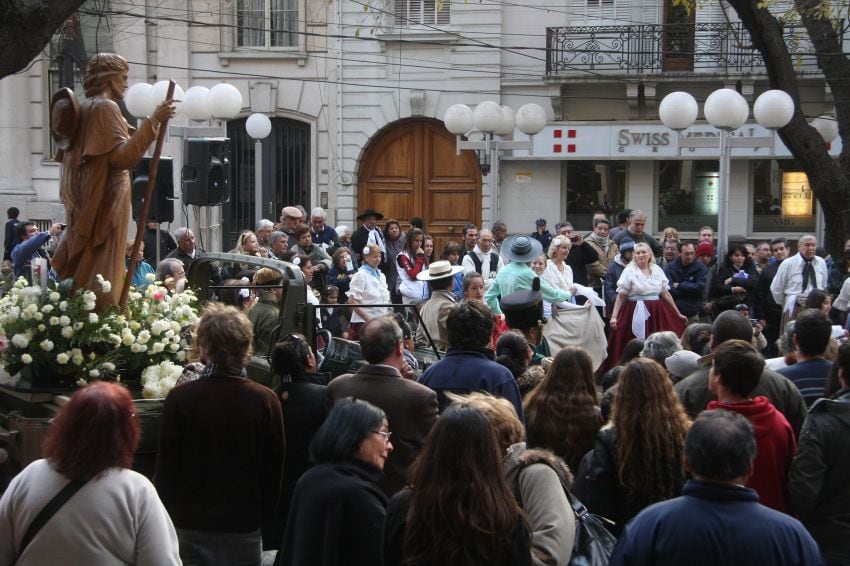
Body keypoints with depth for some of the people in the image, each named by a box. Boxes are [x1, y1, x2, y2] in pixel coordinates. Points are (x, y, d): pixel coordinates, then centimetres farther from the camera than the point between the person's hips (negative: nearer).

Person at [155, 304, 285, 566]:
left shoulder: (180, 398, -13)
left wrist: (168, 513, 9)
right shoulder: (266, 400, -10)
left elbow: (166, 466, -6)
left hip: (191, 524, -1)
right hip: (245, 525, 1)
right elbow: (275, 466, -1)